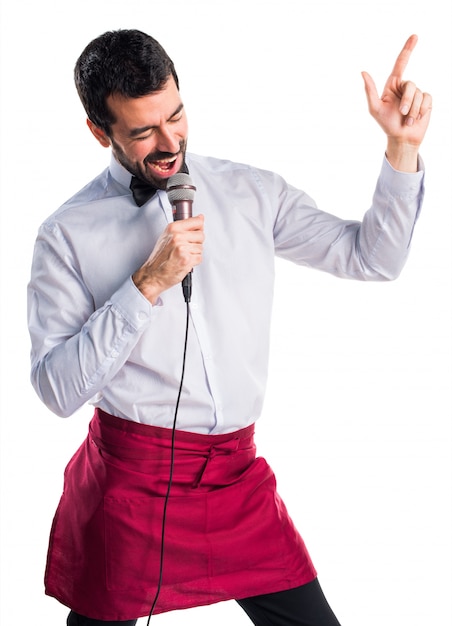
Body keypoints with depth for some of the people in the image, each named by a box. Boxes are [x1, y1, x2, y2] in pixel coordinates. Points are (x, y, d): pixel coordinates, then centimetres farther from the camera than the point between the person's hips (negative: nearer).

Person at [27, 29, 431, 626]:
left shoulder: (252, 193, 5)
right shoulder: (69, 234, -6)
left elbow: (372, 256, 7)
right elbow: (57, 388, -12)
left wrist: (403, 146, -5)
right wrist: (149, 282, -19)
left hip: (239, 480, 3)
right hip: (130, 483, -2)